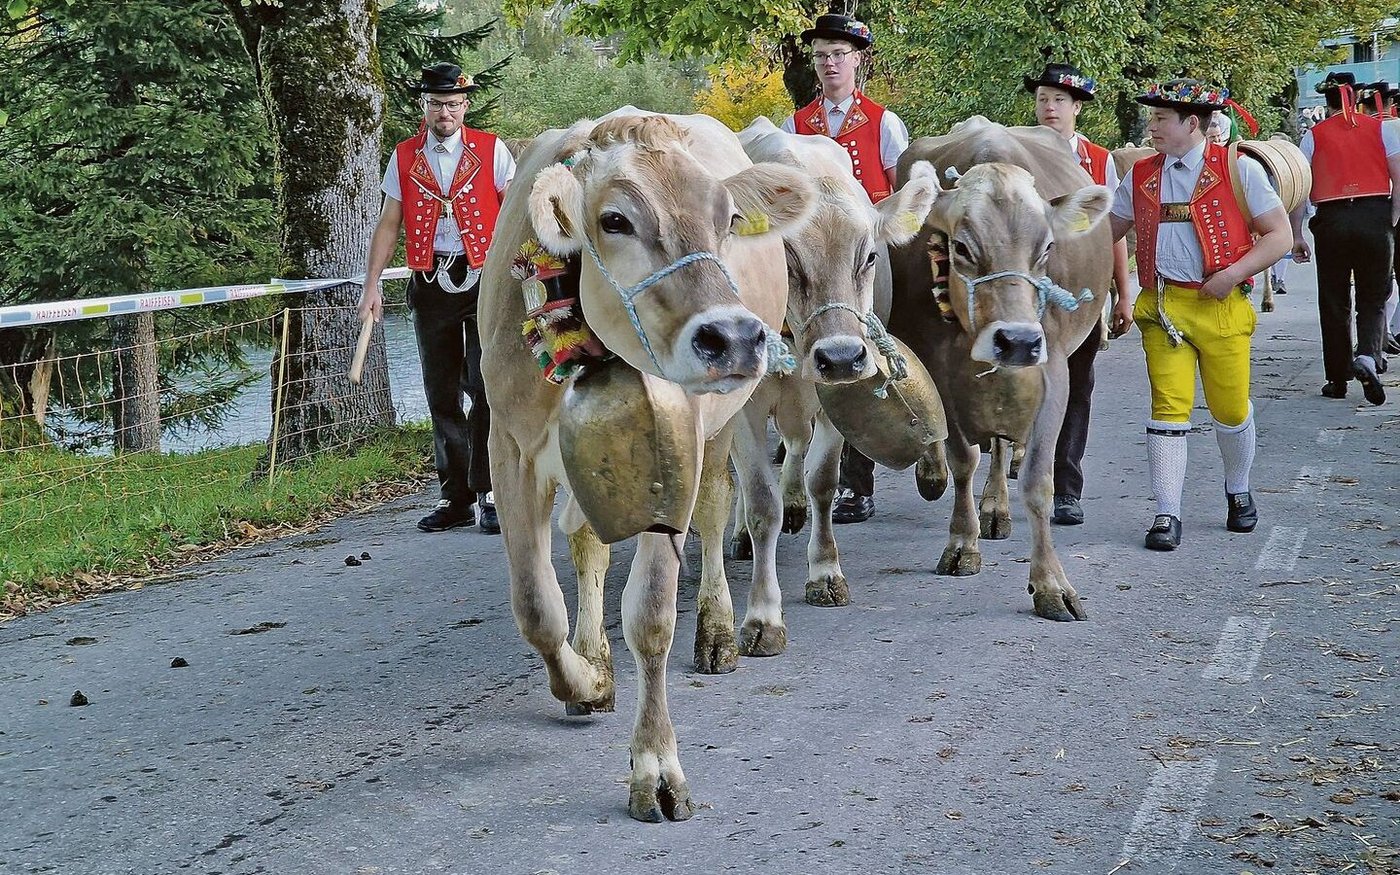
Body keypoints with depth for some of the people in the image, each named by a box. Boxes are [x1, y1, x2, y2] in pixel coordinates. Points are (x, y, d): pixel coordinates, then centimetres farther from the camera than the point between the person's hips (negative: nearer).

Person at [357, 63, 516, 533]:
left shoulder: (491, 150, 2)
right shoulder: (404, 157, 8)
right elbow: (389, 224, 10)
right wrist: (372, 285, 3)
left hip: (484, 281, -3)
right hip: (430, 285, 3)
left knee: (487, 388, -10)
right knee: (441, 396, 7)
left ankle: (490, 494, -5)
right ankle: (455, 498, 14)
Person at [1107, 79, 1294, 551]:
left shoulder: (1238, 169, 0)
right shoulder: (1140, 175, 12)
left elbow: (1280, 235, 0)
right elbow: (1105, 231, 22)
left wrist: (1235, 272, -13)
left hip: (1221, 306, -2)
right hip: (1162, 307, 2)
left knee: (1231, 409, 6)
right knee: (1168, 407, -6)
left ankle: (1238, 491, 32)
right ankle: (1167, 515, -3)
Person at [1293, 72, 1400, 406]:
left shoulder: (1314, 136, 6)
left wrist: (1297, 236, 6)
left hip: (1332, 219, 0)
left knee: (1333, 302, 9)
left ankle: (1338, 378, 11)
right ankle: (1368, 356, -18)